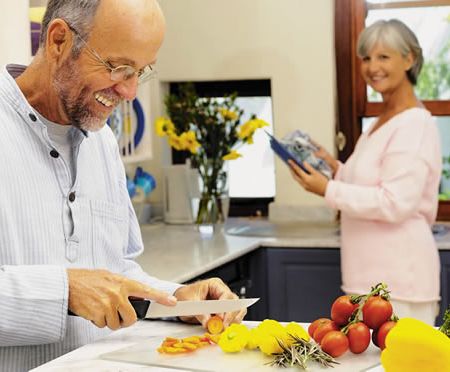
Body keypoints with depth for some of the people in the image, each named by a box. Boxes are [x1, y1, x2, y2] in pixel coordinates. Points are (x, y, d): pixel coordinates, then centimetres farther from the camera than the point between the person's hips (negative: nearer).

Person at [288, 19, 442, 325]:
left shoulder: (415, 125, -14)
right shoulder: (384, 122, 16)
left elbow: (396, 203, -21)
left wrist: (329, 191, -18)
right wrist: (336, 168, 9)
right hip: (375, 275, 9)